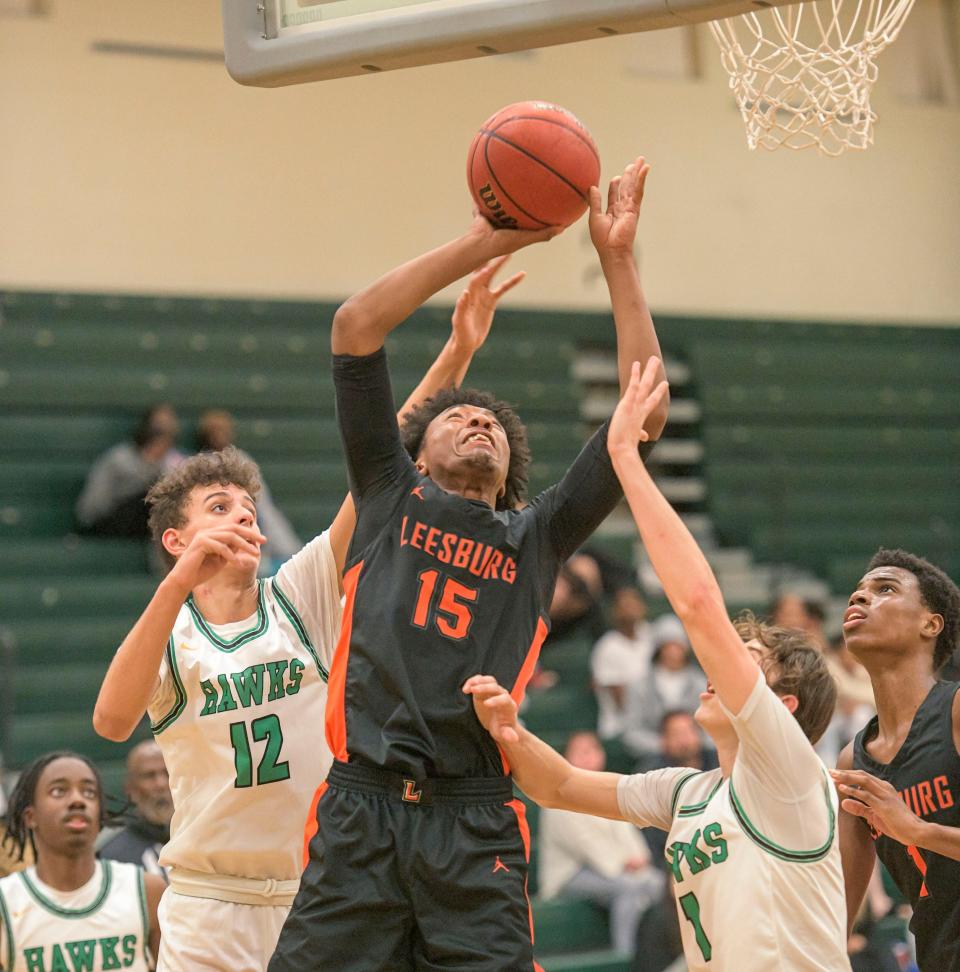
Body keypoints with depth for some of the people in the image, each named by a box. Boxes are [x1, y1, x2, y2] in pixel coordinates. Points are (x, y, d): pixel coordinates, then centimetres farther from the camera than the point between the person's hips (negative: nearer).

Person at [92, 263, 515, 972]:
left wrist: (457, 353, -14)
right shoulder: (169, 634, 1)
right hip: (212, 907, -1)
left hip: (322, 896, 1)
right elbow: (112, 720, -21)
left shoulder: (302, 595, 4)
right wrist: (181, 583, -30)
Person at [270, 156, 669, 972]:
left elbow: (645, 418, 11)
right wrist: (482, 244, 6)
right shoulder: (392, 498, 17)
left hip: (474, 827, 1)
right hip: (359, 812, -1)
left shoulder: (537, 536, 19)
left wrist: (618, 261, 9)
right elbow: (355, 328, 8)